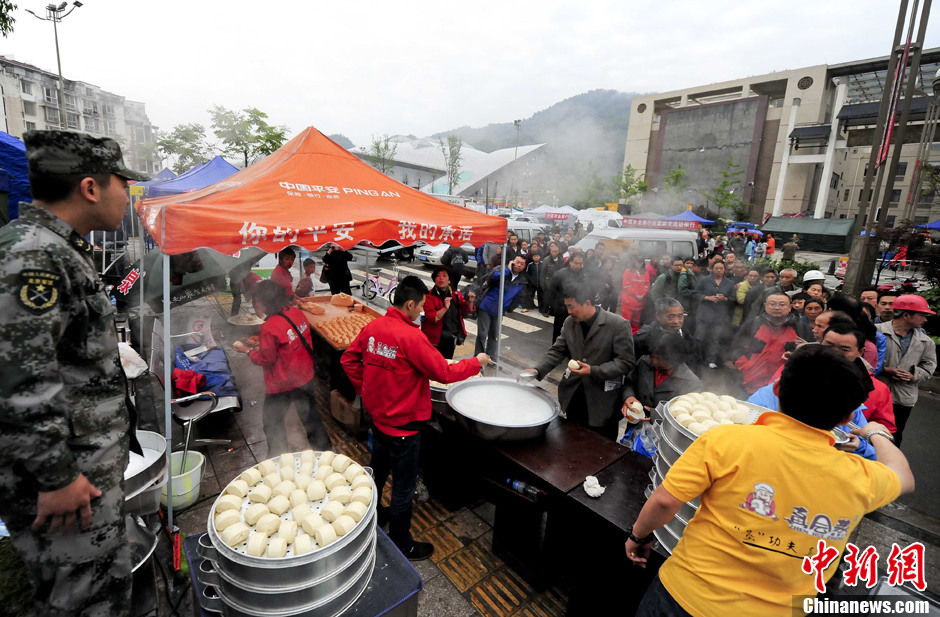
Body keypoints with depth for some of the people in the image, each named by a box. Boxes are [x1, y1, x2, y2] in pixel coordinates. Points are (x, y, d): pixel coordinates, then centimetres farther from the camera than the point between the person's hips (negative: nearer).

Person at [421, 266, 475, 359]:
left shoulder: (455, 294, 3)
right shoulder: (430, 296, -12)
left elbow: (466, 310, 4)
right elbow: (431, 317, -21)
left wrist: (470, 302, -18)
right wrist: (445, 308, -37)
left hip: (451, 339, 5)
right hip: (436, 339, -4)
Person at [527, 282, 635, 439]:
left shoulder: (618, 324, -16)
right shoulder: (569, 322, 1)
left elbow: (626, 362, -15)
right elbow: (557, 350, 4)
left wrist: (593, 371, -24)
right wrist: (538, 370, -11)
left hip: (602, 401, -5)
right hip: (573, 395, 5)